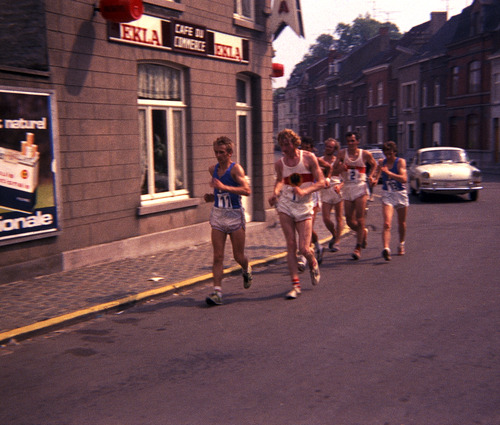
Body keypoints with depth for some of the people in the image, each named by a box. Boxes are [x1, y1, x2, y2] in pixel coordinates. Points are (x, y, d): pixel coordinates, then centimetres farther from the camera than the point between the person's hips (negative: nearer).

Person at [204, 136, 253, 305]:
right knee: (218, 256, -4)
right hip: (217, 215, 4)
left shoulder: (236, 169, -11)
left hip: (235, 215, -4)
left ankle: (247, 270, 40)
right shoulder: (213, 169, 8)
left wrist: (224, 187, -32)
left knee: (238, 256, 6)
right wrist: (212, 197, 6)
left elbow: (247, 190, -25)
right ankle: (217, 291, -4)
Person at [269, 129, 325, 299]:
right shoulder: (280, 163, 5)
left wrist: (304, 191, -20)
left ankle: (313, 263, 30)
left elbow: (321, 182, -4)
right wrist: (275, 192, 2)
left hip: (304, 207, -2)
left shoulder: (308, 158, -4)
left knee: (304, 249, -7)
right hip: (285, 205, 3)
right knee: (291, 245, -2)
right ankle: (295, 285, 5)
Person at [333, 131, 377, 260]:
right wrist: (340, 167, -21)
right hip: (347, 188, 3)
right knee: (349, 221, 3)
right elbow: (334, 168, 1)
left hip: (360, 188, -2)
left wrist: (371, 176, 2)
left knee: (360, 219, -10)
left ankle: (358, 248, -6)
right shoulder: (342, 153, 4)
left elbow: (374, 165, 19)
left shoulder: (365, 154, 2)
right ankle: (363, 232, 35)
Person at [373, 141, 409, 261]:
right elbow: (376, 177, 13)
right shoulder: (381, 162, 2)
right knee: (386, 224, -18)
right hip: (387, 195, 1)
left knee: (401, 223, 16)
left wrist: (388, 172, -28)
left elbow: (404, 179, -22)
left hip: (401, 194, -1)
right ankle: (386, 249, -31)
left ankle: (401, 244, 40)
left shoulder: (400, 162, -8)